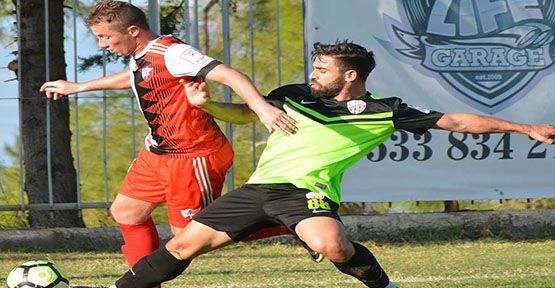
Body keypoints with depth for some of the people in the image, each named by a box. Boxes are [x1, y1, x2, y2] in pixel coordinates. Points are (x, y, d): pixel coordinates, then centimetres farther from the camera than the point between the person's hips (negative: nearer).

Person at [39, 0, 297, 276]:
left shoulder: (171, 53, -23)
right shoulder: (141, 56, 7)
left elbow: (227, 74, -32)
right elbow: (134, 77, 33)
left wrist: (261, 107, -48)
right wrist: (78, 87, 45)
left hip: (191, 157, -10)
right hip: (156, 153, 10)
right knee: (125, 211, 17)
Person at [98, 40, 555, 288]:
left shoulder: (384, 113, 0)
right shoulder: (293, 96, 11)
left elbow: (456, 121, 0)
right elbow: (244, 113, 25)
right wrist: (205, 104, 6)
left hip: (308, 190, -4)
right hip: (259, 188, 4)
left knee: (331, 245, -35)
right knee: (185, 244, -1)